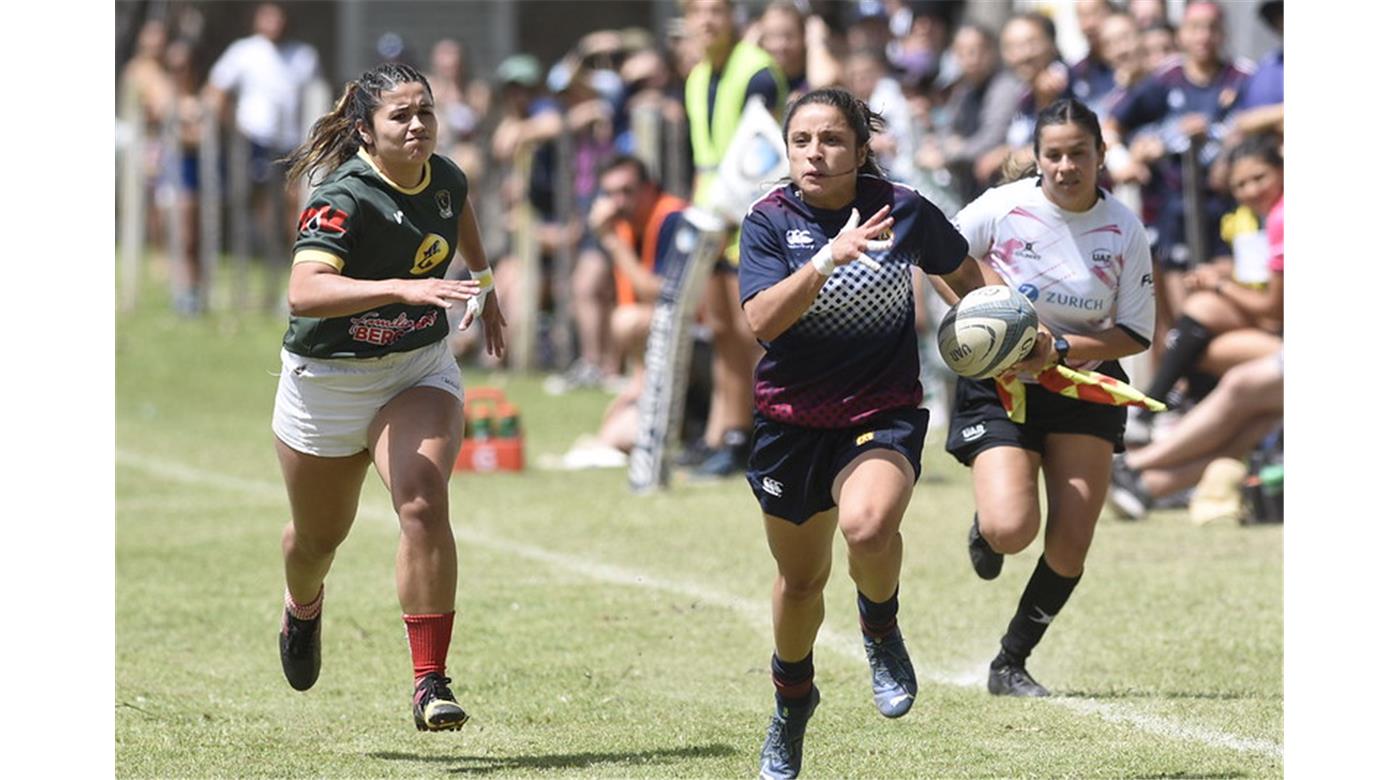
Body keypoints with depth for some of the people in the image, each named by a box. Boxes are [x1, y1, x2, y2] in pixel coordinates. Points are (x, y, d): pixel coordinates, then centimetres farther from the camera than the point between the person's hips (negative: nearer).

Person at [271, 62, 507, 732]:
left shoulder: (444, 179, -7)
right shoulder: (343, 198, -27)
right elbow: (303, 294, -43)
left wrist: (484, 286, 32)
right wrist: (402, 288, -52)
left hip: (418, 374, 3)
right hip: (329, 380, -3)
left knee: (423, 505, -22)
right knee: (320, 533, 17)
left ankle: (430, 683, -21)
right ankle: (304, 607, 56)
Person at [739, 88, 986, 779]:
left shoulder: (904, 210, -7)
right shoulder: (771, 221, -9)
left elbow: (961, 272, 14)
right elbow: (761, 320, -24)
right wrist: (829, 257, -34)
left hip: (885, 412, -2)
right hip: (791, 416, 2)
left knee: (868, 526, -32)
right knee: (801, 577, 15)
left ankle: (881, 630, 1)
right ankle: (792, 702, 45)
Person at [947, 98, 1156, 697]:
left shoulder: (1123, 229, -8)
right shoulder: (1003, 208, -13)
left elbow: (1134, 334, -5)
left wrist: (1059, 349, -19)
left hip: (1086, 385, 2)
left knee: (1070, 546, -5)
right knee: (1011, 530, -20)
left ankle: (1011, 664, 15)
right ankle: (984, 528, 20)